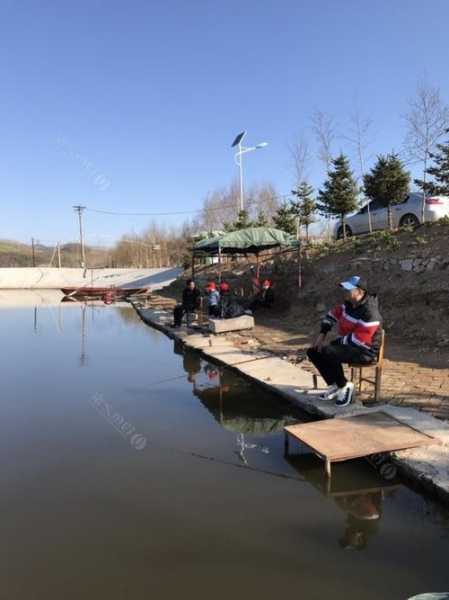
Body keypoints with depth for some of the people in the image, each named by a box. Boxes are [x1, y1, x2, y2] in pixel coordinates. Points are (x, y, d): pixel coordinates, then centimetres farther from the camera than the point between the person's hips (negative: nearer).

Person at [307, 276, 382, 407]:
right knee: (313, 351, 2)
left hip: (364, 351, -9)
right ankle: (334, 385, 7)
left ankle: (344, 385, -9)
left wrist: (338, 341, -16)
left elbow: (359, 339, -29)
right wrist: (322, 334, 5)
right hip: (347, 344, 9)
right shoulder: (349, 304, 2)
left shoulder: (370, 312, -25)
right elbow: (333, 314, 16)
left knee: (327, 353, -32)